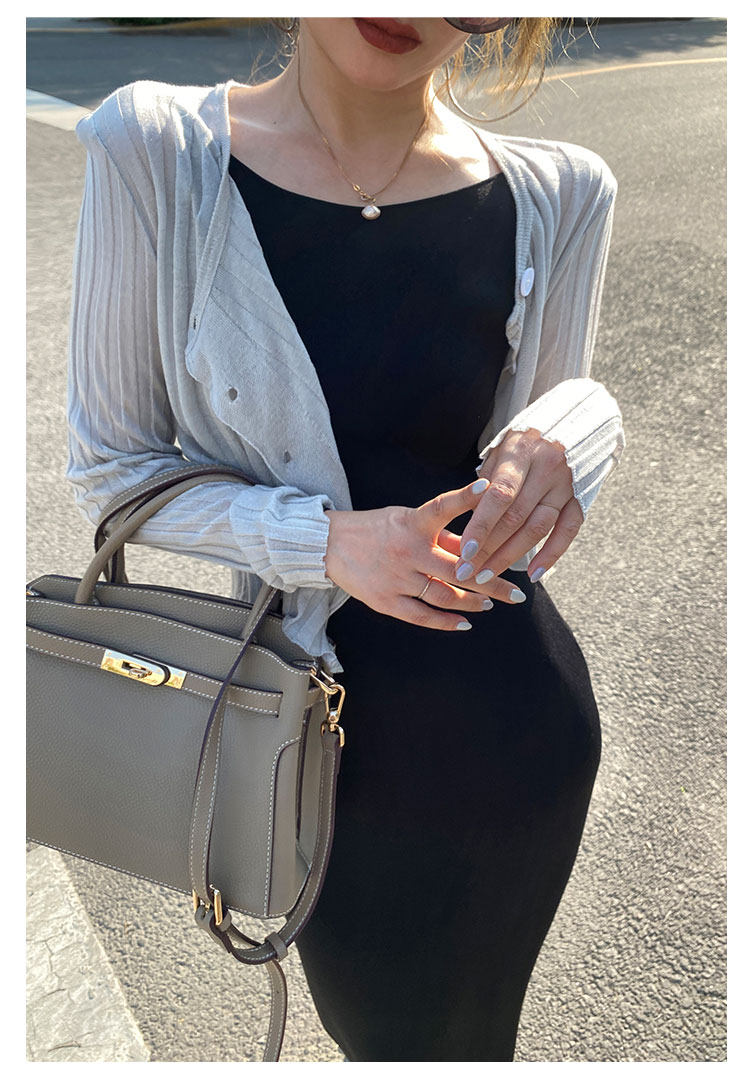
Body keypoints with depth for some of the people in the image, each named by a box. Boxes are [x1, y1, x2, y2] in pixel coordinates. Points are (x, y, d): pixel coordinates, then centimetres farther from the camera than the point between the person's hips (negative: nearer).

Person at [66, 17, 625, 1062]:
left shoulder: (556, 195, -7)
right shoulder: (155, 151, -11)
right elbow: (110, 465, -7)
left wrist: (566, 438, -20)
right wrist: (327, 540, -23)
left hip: (507, 728, 1)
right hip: (320, 722, 0)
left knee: (447, 1038, 27)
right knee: (364, 1016, 27)